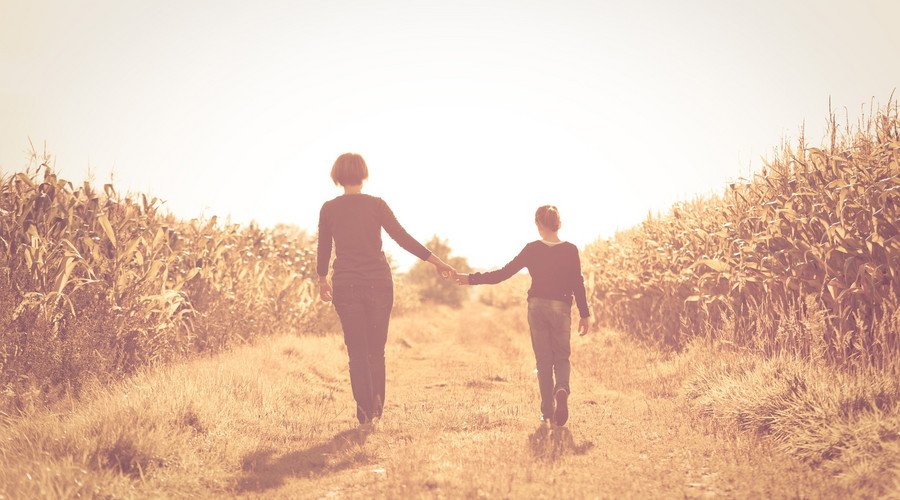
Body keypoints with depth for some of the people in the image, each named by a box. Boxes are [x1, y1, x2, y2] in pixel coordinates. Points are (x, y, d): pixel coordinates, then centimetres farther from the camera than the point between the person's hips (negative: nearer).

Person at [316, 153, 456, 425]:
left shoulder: (329, 209, 1)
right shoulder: (376, 204, -3)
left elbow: (323, 249, 8)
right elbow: (403, 238, -7)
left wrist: (322, 280, 23)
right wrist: (436, 261, -2)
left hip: (346, 285, 0)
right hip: (378, 283, 0)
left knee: (357, 351, 8)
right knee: (377, 349, 14)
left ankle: (365, 410, 4)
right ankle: (377, 404, 11)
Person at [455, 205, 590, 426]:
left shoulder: (532, 249, -4)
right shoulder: (570, 250, -3)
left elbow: (504, 273, -5)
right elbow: (578, 284, -4)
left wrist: (472, 279, 2)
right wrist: (584, 315, 3)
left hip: (537, 307, 0)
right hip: (561, 309, 0)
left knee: (543, 360, 9)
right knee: (562, 358, 13)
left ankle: (547, 412, 7)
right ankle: (562, 389, -20)